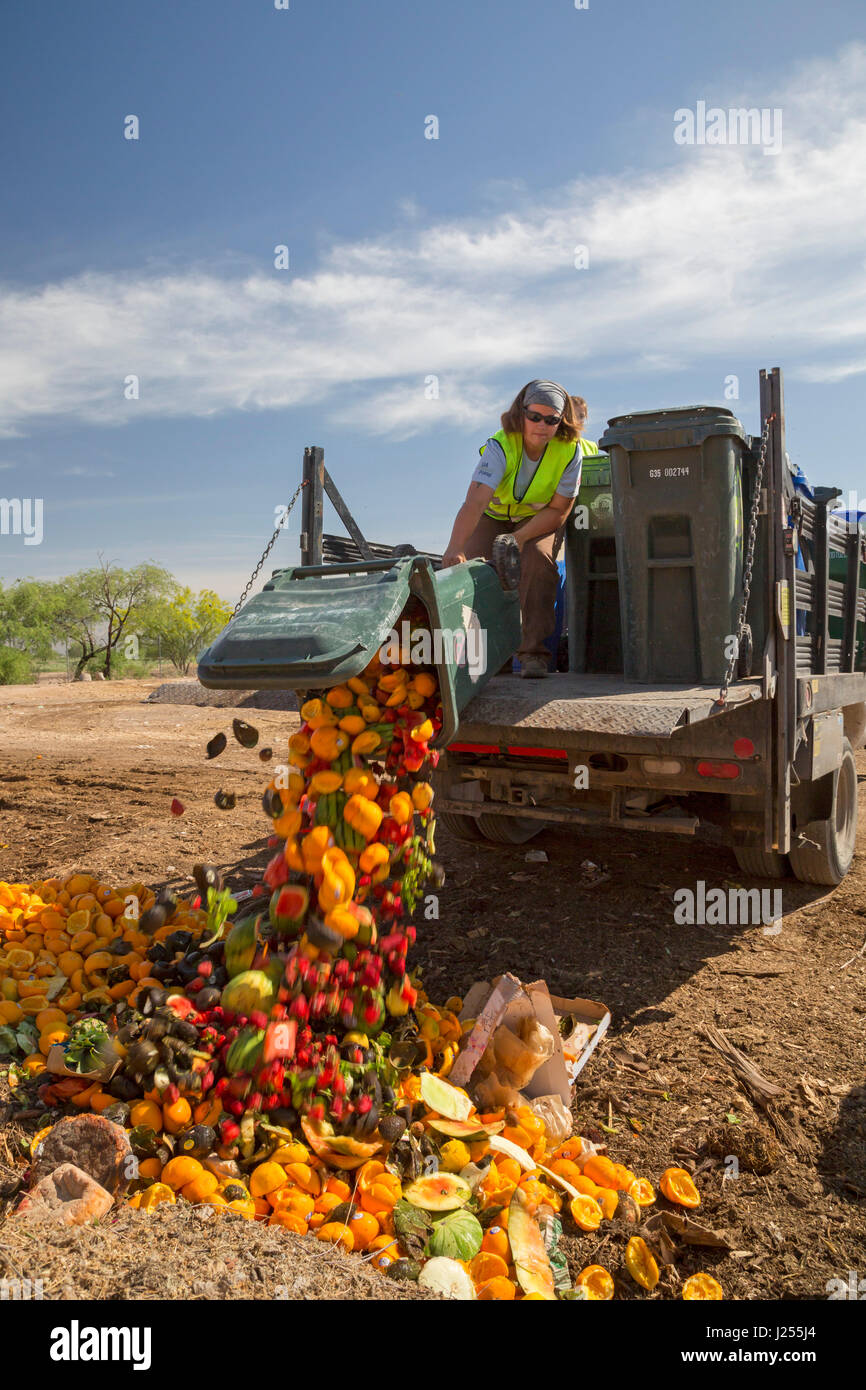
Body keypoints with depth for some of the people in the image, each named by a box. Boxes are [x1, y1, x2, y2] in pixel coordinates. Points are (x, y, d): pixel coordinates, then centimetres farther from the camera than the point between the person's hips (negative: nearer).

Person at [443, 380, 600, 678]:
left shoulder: (570, 451, -24)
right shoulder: (501, 446, -29)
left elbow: (558, 511, -18)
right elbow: (475, 502, -42)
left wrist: (519, 537, -32)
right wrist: (454, 547, -57)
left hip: (541, 518, 0)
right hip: (494, 516, 0)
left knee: (537, 558, -29)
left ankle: (534, 652, -21)